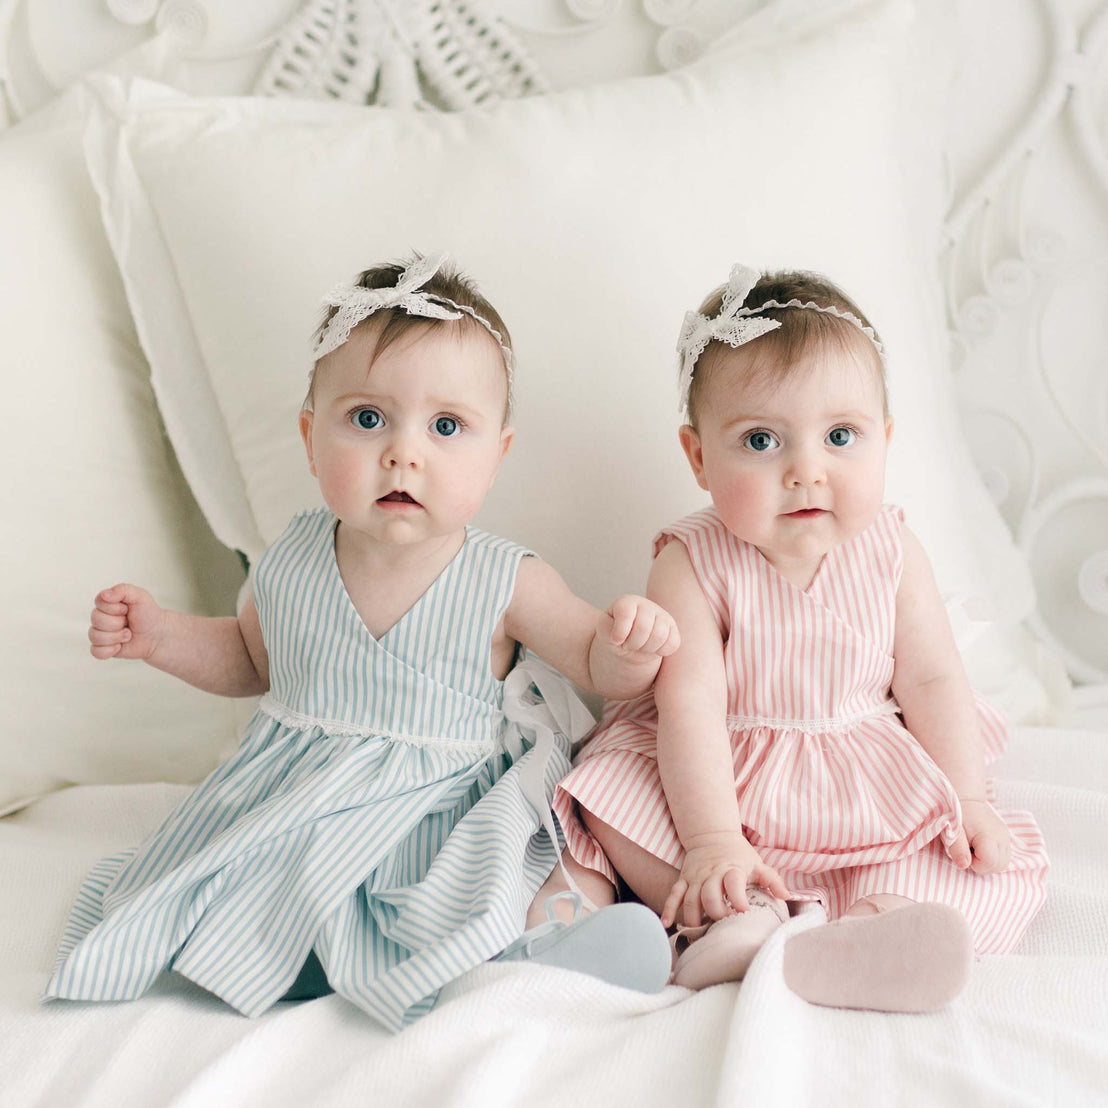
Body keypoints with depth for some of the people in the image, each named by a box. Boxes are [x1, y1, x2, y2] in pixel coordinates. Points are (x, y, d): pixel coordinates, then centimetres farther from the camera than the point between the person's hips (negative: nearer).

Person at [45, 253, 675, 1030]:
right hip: (293, 804, 4)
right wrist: (161, 636, 1)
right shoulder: (292, 565, -4)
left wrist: (631, 647, -26)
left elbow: (599, 667, -2)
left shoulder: (506, 585, -13)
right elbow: (251, 660, 17)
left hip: (447, 814, -4)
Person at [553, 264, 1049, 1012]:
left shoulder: (890, 554, -6)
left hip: (876, 791, 2)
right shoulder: (692, 565, -16)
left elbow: (932, 681, -1)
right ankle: (741, 916, -35)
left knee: (1008, 872, -17)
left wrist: (968, 799, -8)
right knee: (611, 797, -24)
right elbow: (691, 704, -22)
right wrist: (712, 842, -28)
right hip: (726, 782, -2)